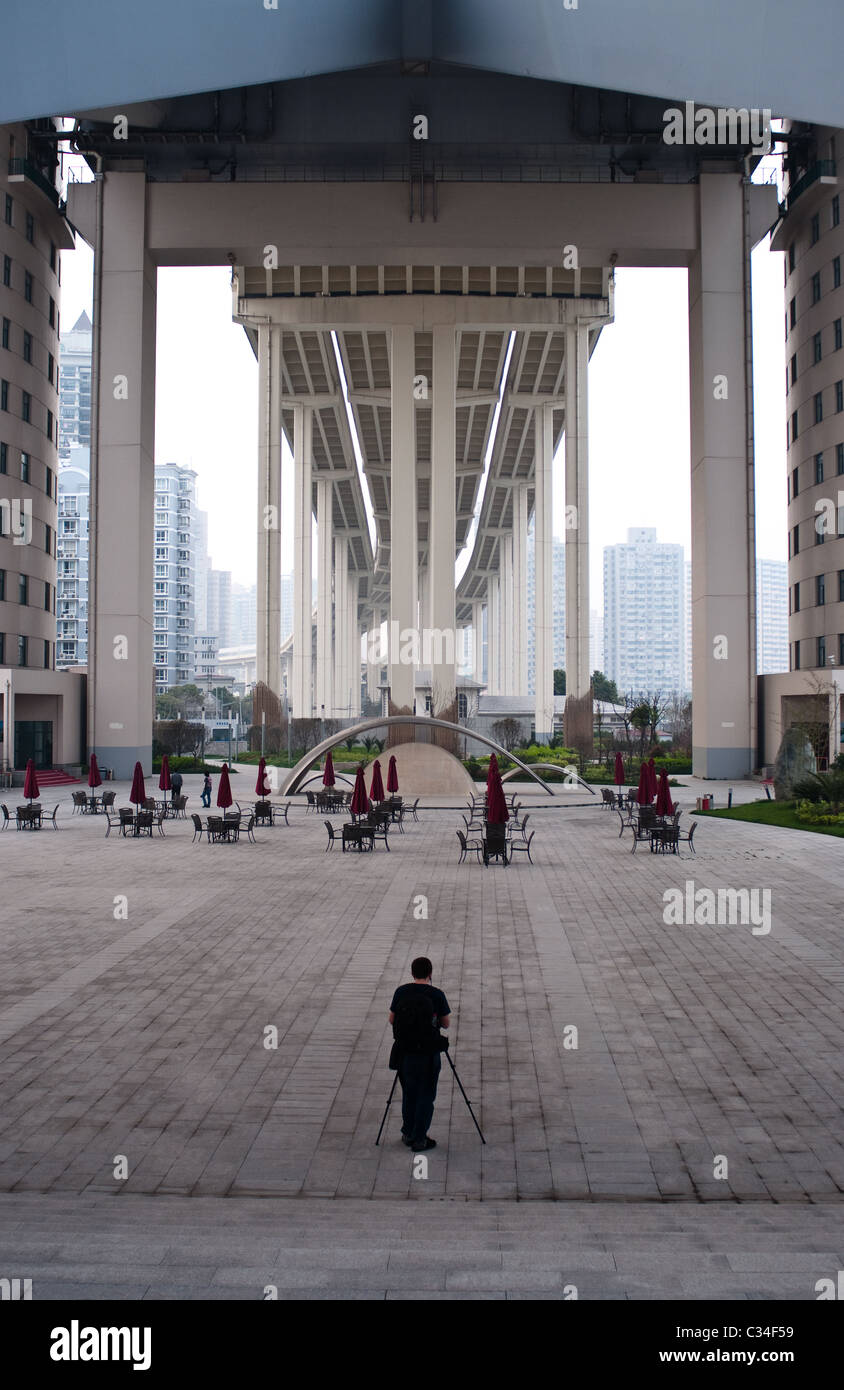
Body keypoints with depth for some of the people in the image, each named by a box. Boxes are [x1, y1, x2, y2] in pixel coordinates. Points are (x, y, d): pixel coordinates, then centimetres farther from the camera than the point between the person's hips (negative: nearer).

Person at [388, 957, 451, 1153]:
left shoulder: (401, 992, -4)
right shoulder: (436, 995, -11)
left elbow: (392, 1019, 6)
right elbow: (446, 1023, -1)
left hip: (404, 1052, 3)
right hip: (428, 1055, -3)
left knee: (408, 1094, 18)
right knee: (426, 1096, 8)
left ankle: (408, 1134, 26)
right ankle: (419, 1139, 10)